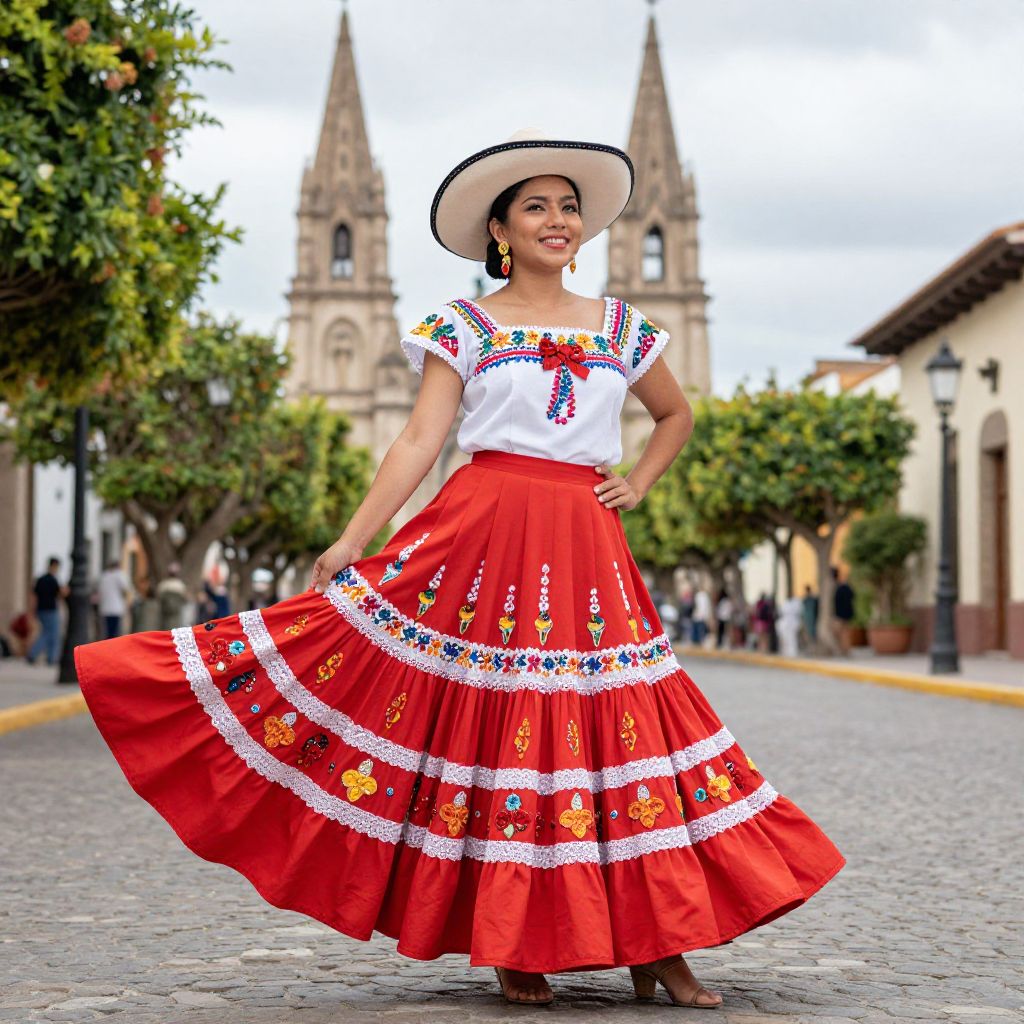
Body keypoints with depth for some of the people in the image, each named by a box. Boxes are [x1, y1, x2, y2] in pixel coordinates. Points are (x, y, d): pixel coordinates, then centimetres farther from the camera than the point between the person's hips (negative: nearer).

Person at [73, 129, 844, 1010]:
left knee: (621, 726, -3)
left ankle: (656, 948, 3)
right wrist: (351, 542, -10)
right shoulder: (464, 326, 6)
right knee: (490, 726, -3)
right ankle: (512, 947, 8)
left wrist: (637, 486, 12)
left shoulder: (621, 327, 14)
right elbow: (420, 441, -1)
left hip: (587, 550, 3)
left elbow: (677, 414, 29)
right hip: (484, 534, -2)